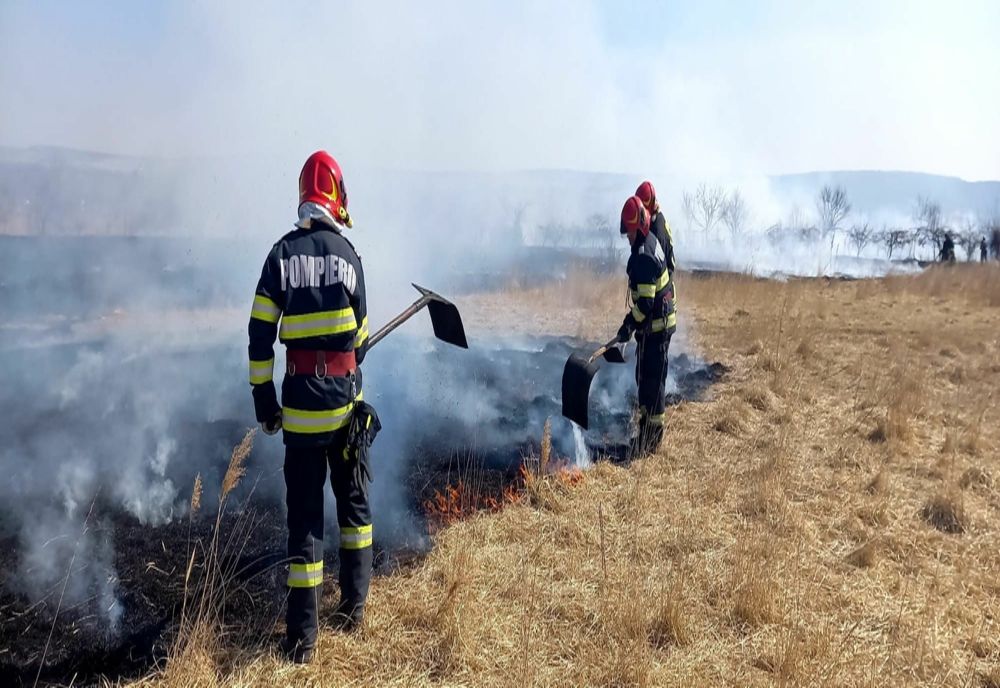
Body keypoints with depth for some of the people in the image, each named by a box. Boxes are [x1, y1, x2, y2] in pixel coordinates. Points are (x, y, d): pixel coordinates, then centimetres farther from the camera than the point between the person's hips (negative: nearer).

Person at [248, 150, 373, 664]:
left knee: (304, 515, 3)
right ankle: (353, 608, 27)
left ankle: (302, 638, 6)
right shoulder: (348, 254, 0)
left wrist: (263, 399, 3)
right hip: (344, 396, 1)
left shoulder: (281, 254, -1)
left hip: (300, 400, 0)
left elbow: (260, 334, -4)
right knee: (353, 501, 19)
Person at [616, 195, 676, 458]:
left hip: (656, 327, -10)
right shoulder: (651, 241, 8)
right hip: (659, 322, 10)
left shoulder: (644, 257, -24)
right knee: (644, 377, 18)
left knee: (652, 379, -4)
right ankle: (647, 424, 30)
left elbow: (646, 302, -28)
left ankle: (652, 435, 3)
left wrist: (630, 324, -22)